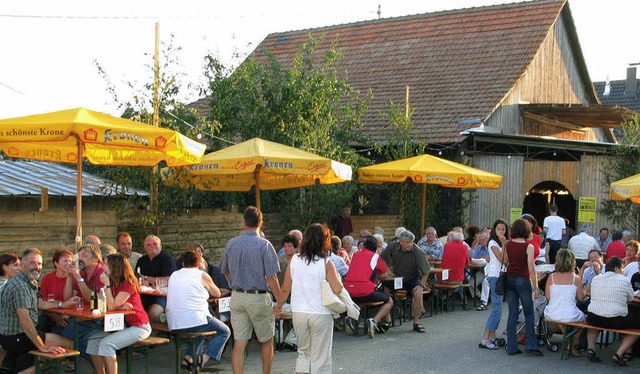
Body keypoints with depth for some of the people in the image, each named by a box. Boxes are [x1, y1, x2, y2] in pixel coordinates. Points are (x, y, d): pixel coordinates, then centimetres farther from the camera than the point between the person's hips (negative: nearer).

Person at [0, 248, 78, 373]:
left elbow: (38, 303, 26)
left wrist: (63, 304, 23)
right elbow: (25, 320, -30)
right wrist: (42, 347, -29)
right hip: (16, 338, -10)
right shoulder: (20, 286, -25)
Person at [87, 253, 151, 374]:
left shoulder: (128, 285, -19)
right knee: (93, 340, -4)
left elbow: (111, 306, -24)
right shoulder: (113, 283, 7)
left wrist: (107, 284, -20)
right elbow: (108, 306, -1)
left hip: (138, 327, -9)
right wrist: (120, 306, -21)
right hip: (123, 325, 9)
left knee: (106, 343, -24)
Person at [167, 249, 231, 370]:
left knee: (201, 329, 35)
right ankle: (204, 358, -6)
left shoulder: (173, 276, 14)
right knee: (224, 332, 14)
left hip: (173, 326, 6)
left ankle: (188, 357, 17)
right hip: (196, 320, -6)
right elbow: (217, 294, 14)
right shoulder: (202, 275, 2)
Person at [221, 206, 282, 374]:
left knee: (239, 343, 3)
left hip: (237, 296, 4)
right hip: (258, 298, -4)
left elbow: (226, 273, 15)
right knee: (267, 341, 14)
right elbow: (271, 278, -15)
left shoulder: (231, 244, 3)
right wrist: (279, 301, -8)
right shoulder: (264, 245, -12)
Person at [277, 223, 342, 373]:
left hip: (298, 312, 4)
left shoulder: (295, 260, 0)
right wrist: (336, 275, 3)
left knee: (304, 352, 21)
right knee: (320, 355, 9)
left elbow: (285, 288, 5)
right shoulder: (326, 263, -10)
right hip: (320, 314, -3)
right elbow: (337, 290, -16)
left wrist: (279, 305, 21)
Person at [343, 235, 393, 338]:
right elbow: (384, 276, 18)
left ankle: (350, 317, 10)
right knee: (389, 301, 17)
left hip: (348, 291, 5)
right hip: (365, 291, -5)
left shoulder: (356, 255, 19)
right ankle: (374, 321, -8)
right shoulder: (376, 256, 8)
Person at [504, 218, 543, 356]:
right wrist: (536, 287, -8)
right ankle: (531, 346, 2)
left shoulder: (508, 244, 0)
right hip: (523, 280, -5)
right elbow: (531, 269, -14)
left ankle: (512, 347, 9)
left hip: (509, 279, 5)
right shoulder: (528, 247, -13)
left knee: (512, 314, 9)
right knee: (529, 314, 7)